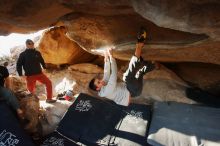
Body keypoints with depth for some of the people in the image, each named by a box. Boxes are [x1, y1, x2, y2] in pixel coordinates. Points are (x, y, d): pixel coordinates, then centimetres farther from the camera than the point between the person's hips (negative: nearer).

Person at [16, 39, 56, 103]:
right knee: (31, 90, 5)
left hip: (39, 73, 3)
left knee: (48, 83, -5)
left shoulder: (37, 53, 7)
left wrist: (45, 68, 13)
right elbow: (18, 65, -1)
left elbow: (42, 61, 20)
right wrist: (21, 74, -8)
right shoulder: (23, 54, -2)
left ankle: (49, 98, 7)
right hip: (30, 76, -3)